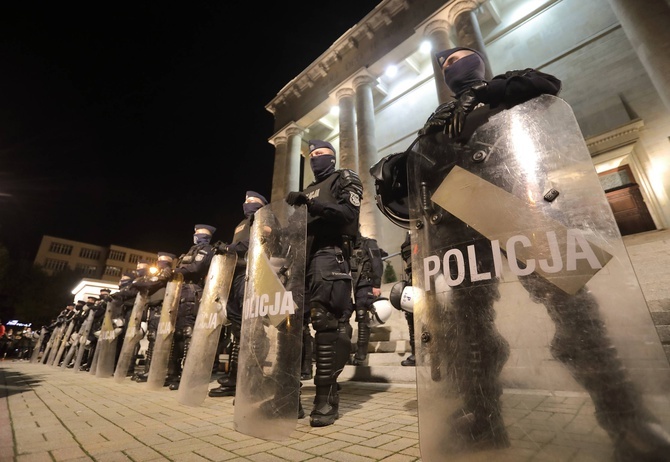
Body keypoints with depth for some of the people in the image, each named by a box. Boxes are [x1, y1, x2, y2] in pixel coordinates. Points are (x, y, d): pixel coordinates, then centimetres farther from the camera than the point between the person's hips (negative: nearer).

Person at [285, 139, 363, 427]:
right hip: (304, 255, 7)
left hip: (329, 253, -6)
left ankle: (327, 396, -10)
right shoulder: (309, 189, 32)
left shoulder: (345, 179, 13)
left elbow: (349, 213, -7)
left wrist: (311, 204, -15)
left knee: (323, 319, -17)